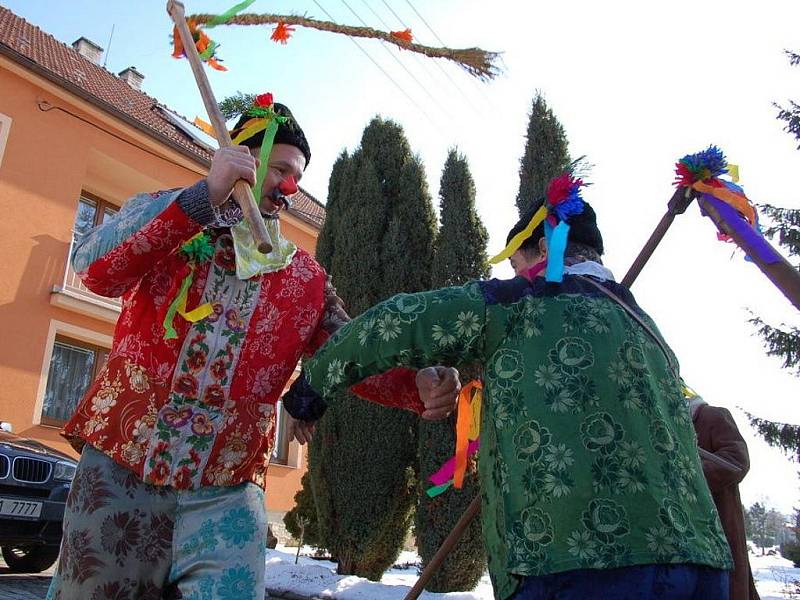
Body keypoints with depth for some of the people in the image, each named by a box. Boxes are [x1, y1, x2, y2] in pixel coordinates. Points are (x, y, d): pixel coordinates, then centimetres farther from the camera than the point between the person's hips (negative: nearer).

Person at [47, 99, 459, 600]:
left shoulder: (306, 279, 9)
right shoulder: (163, 214, 3)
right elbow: (96, 272, -17)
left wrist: (419, 385, -17)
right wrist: (205, 195, -25)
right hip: (119, 471, 0)